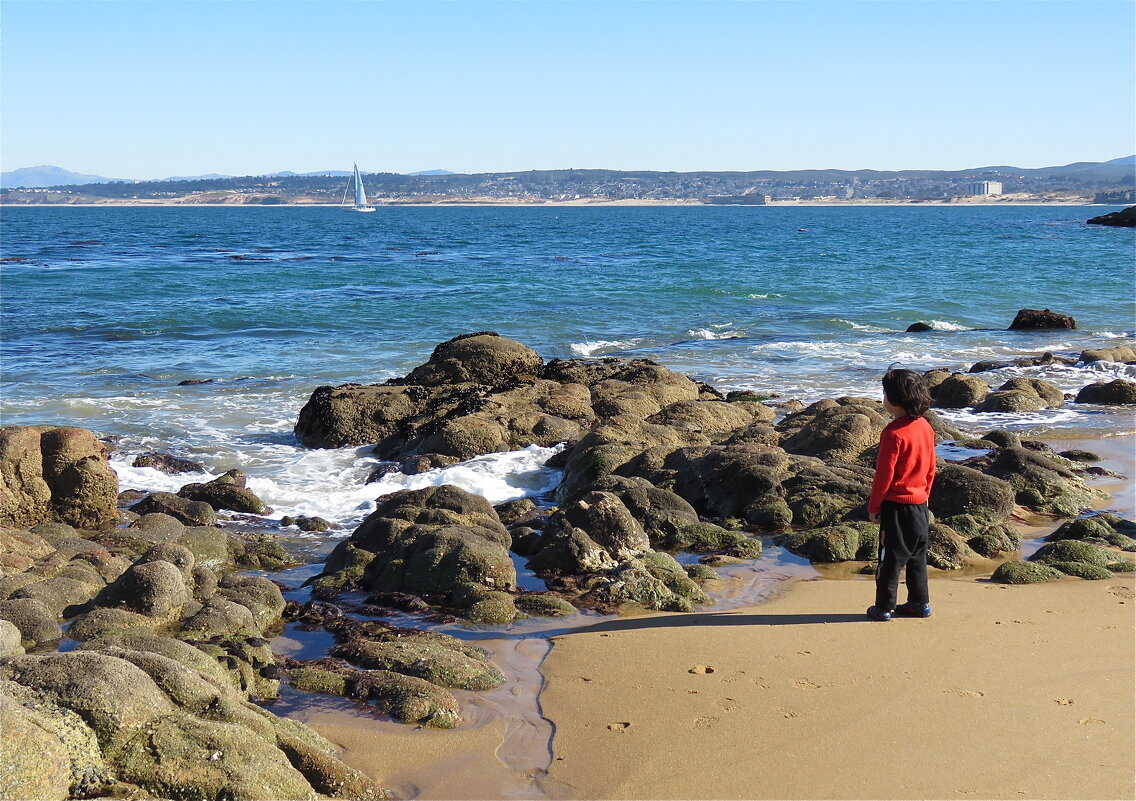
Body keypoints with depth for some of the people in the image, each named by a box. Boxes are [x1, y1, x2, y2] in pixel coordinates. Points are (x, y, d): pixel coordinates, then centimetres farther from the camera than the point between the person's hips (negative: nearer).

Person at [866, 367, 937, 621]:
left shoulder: (894, 433, -20)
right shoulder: (925, 427, 3)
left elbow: (884, 474, -17)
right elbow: (931, 468, 12)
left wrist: (873, 506, -8)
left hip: (896, 505, -7)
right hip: (920, 503, 7)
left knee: (891, 557, 1)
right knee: (917, 557, 16)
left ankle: (884, 607, 8)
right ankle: (920, 603, 23)